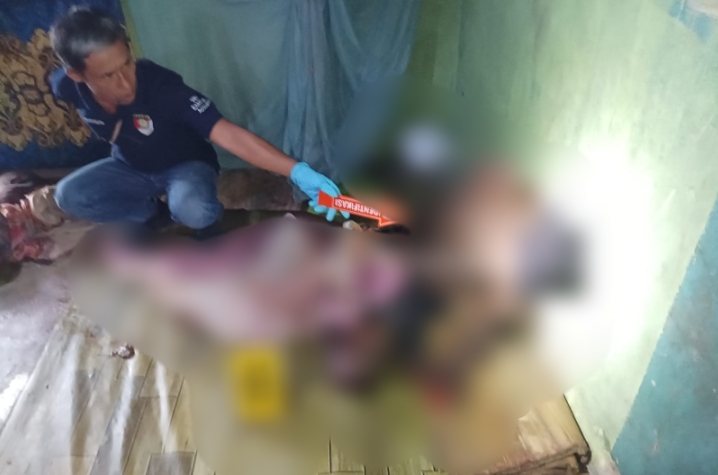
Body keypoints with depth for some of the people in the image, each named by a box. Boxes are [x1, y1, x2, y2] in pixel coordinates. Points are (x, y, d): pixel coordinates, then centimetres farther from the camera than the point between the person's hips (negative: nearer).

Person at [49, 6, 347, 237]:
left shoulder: (163, 87, -36)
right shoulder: (67, 87, -21)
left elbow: (228, 134, -46)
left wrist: (297, 171, -58)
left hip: (186, 165, -5)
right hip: (132, 167, 5)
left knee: (193, 211, -37)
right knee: (69, 195, -19)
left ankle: (210, 225, 1)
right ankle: (157, 214, 3)